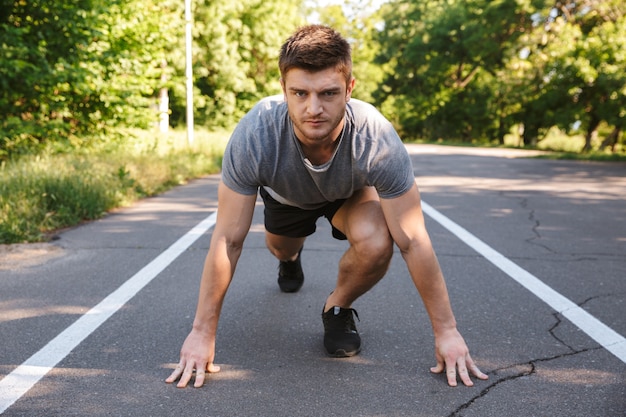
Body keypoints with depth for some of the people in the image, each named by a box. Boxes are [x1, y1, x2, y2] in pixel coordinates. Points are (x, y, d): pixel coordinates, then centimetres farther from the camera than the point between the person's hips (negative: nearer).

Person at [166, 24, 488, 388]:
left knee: (376, 245, -29)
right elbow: (228, 240, -32)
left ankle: (339, 308, 2)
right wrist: (203, 333, -28)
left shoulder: (377, 139, -41)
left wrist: (446, 330, -28)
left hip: (350, 193, -1)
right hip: (286, 194, 2)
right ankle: (291, 257, 64)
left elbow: (412, 242, -33)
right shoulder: (254, 136, -41)